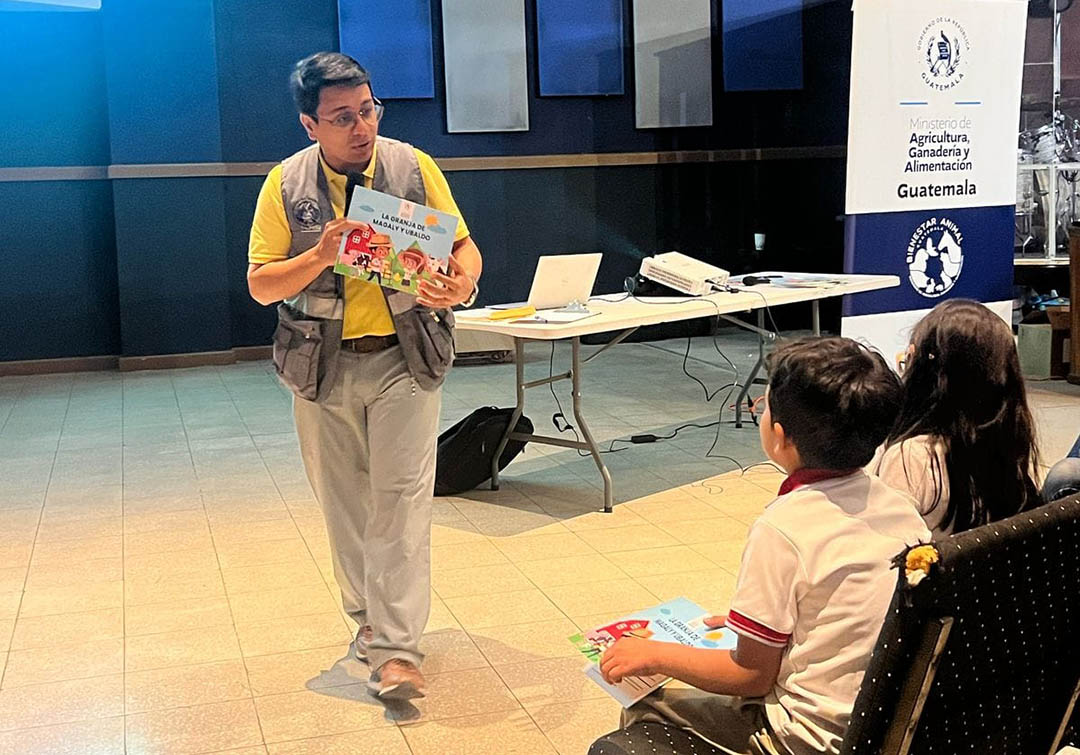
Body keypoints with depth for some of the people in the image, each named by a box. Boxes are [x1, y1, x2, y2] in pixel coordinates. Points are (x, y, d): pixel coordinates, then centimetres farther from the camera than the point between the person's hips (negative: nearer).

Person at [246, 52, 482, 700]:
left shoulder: (414, 167, -2)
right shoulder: (286, 184, -1)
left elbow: (463, 247, 1)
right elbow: (260, 284, -2)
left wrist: (462, 285, -23)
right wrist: (320, 255, -21)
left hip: (404, 358, -2)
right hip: (322, 365, 2)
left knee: (400, 501, -6)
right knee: (344, 499, 12)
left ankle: (396, 648, -3)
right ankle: (370, 615, 32)